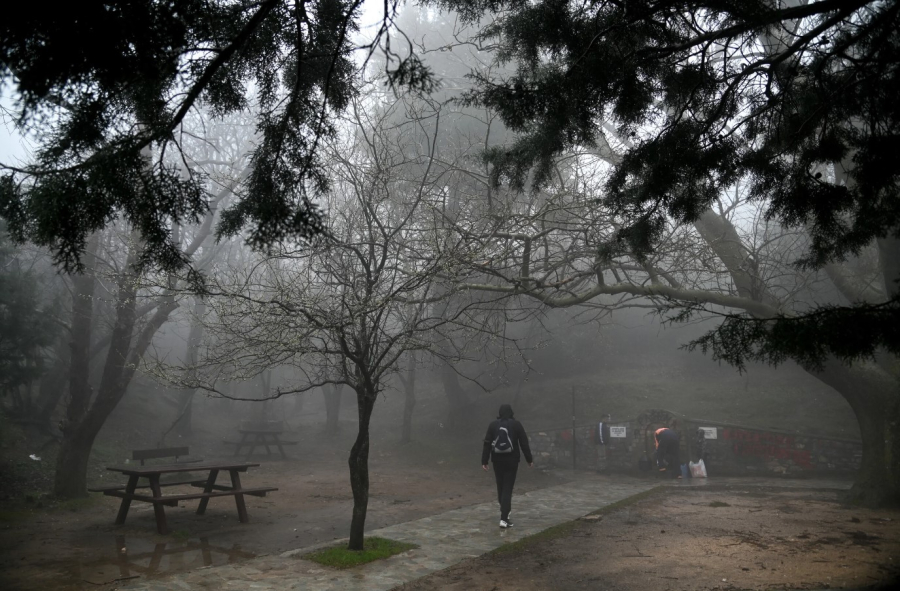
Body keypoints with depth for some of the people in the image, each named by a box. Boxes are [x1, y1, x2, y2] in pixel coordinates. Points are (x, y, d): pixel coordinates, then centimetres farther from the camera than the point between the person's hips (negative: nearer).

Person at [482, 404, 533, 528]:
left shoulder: (493, 425, 0)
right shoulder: (516, 424, -4)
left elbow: (487, 444, -1)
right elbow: (524, 443, -3)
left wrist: (484, 461, 3)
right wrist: (529, 459, 5)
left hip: (497, 460, 2)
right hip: (512, 460, -2)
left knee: (500, 486, 17)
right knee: (508, 488, -3)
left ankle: (504, 511, 34)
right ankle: (504, 518, -10)